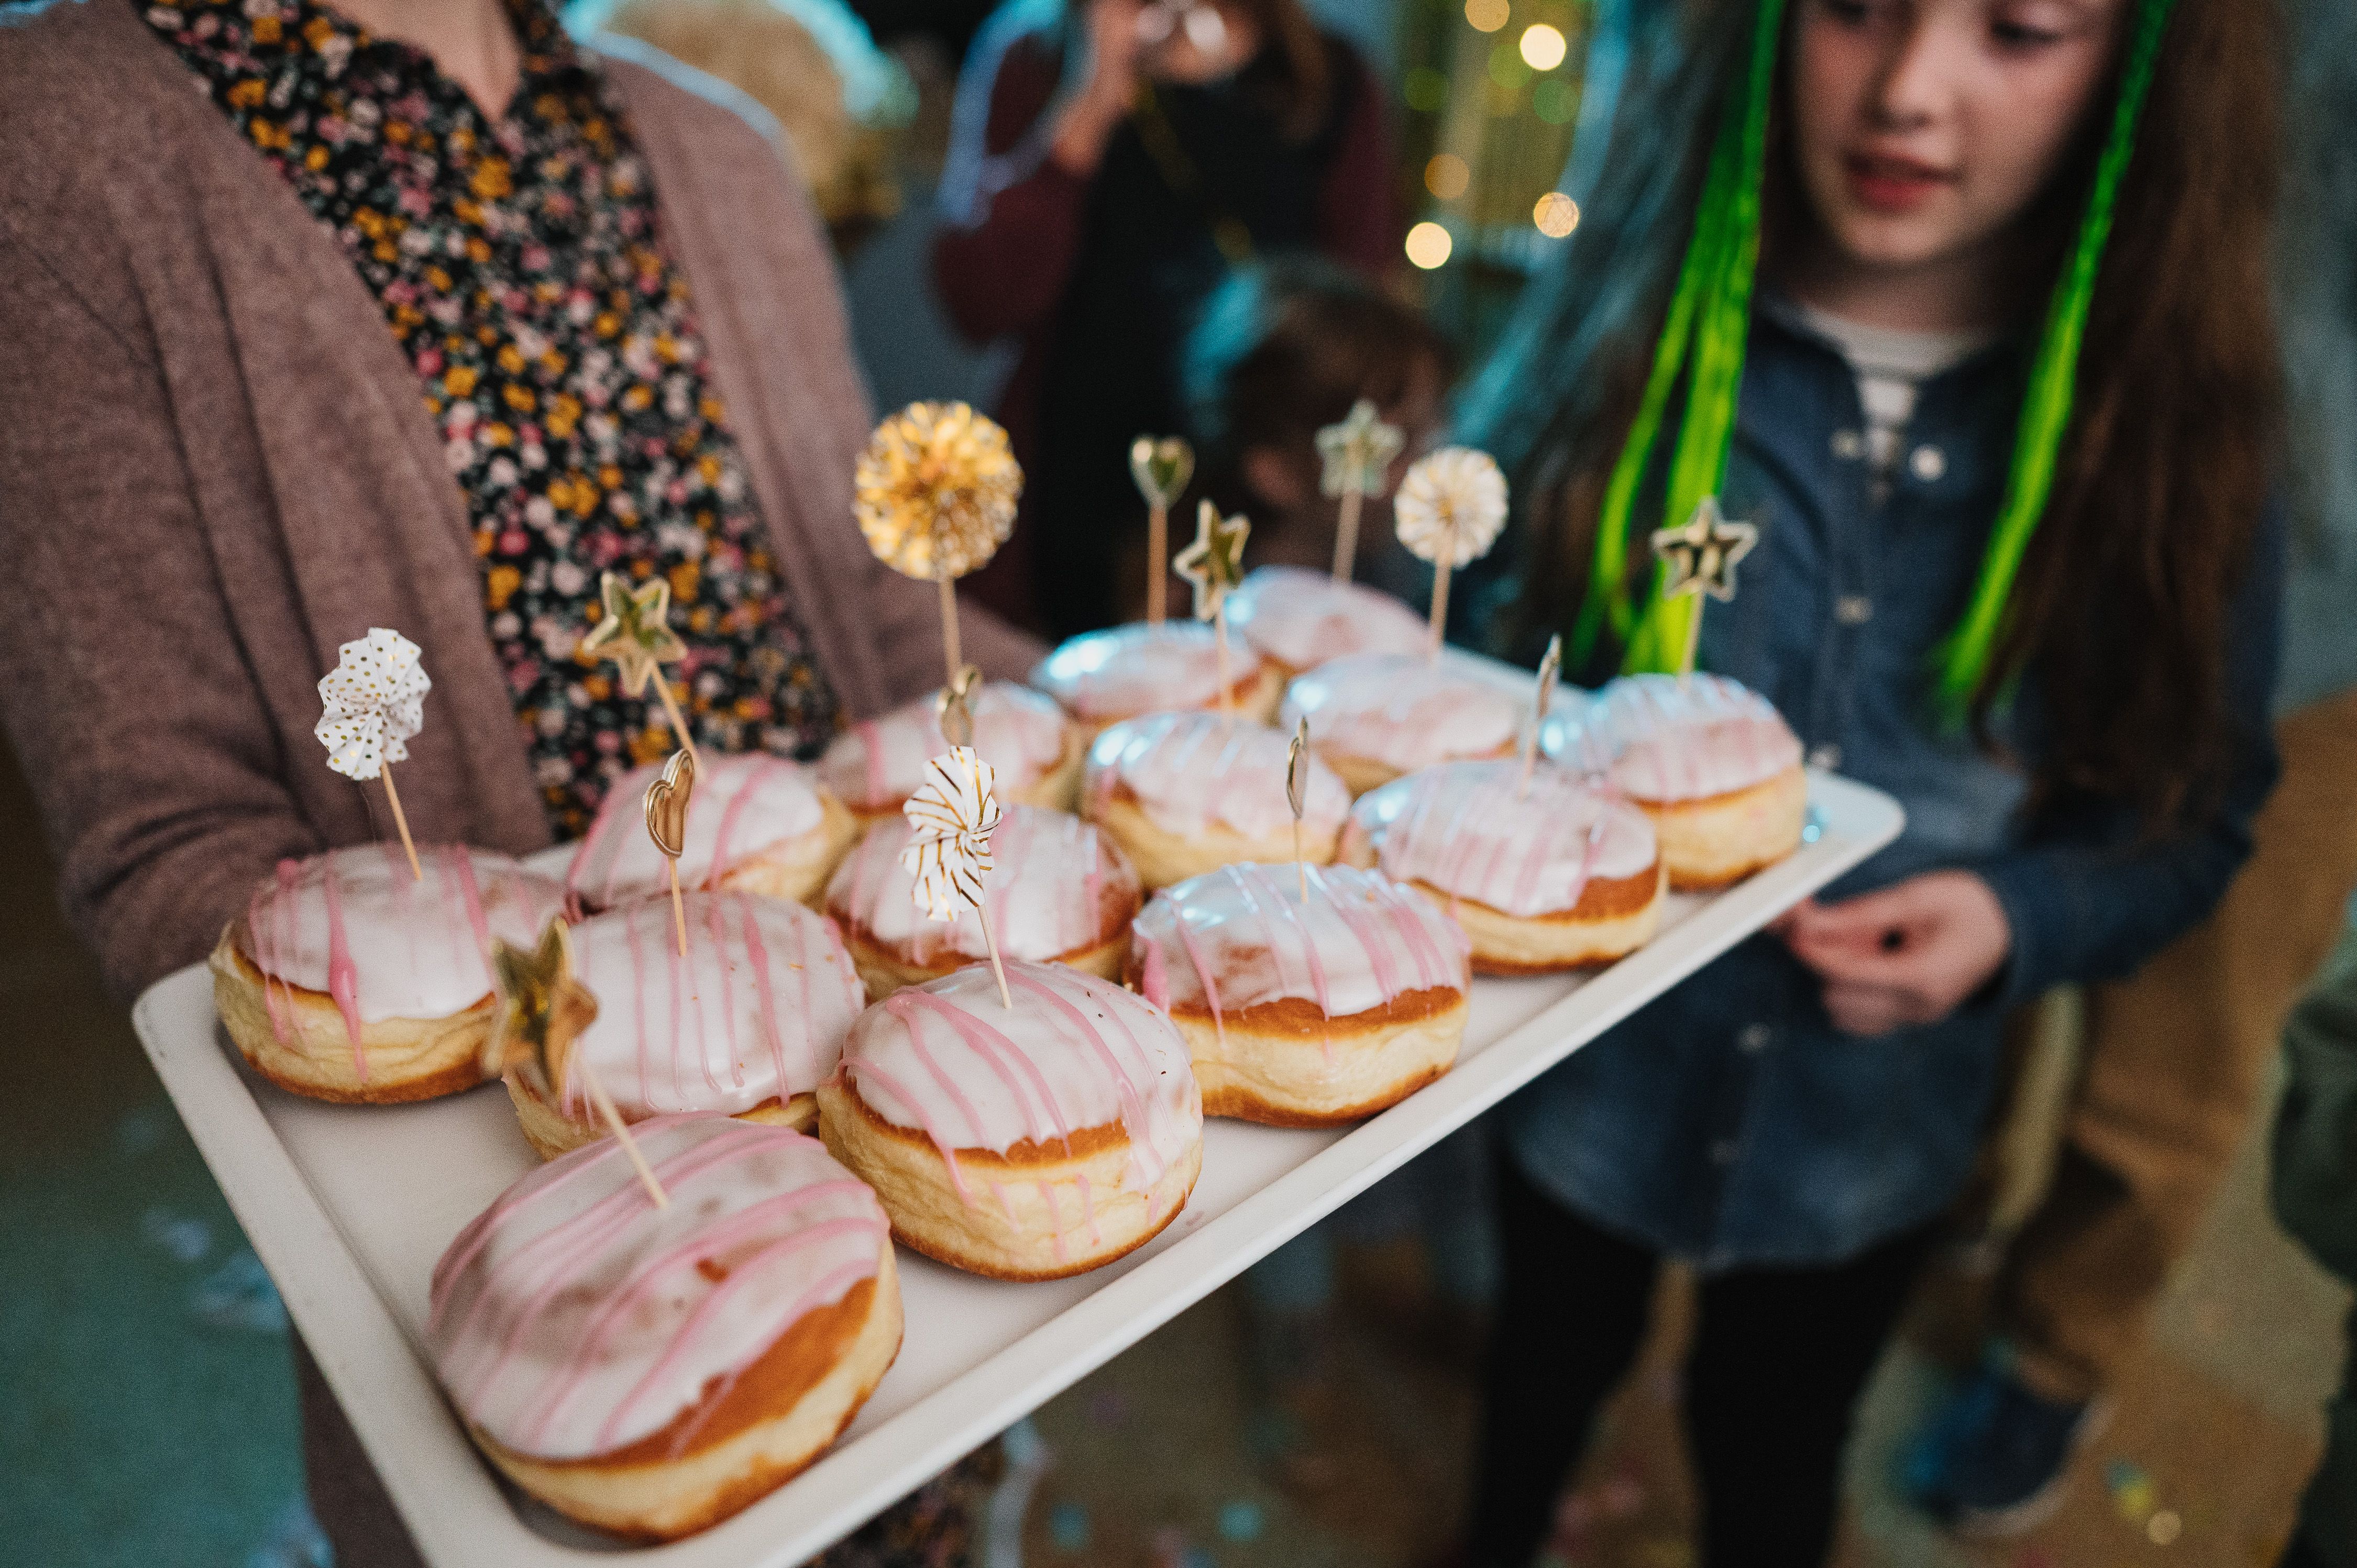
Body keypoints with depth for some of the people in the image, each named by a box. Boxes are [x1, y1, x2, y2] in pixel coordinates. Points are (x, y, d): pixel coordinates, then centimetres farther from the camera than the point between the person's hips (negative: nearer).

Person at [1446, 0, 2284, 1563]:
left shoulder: (2171, 434, -11)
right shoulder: (1631, 322, -14)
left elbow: (2195, 811, -1)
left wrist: (2016, 918, -20)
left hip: (1867, 1122, 1)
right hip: (1582, 1064, 0)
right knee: (1552, 1368, 29)